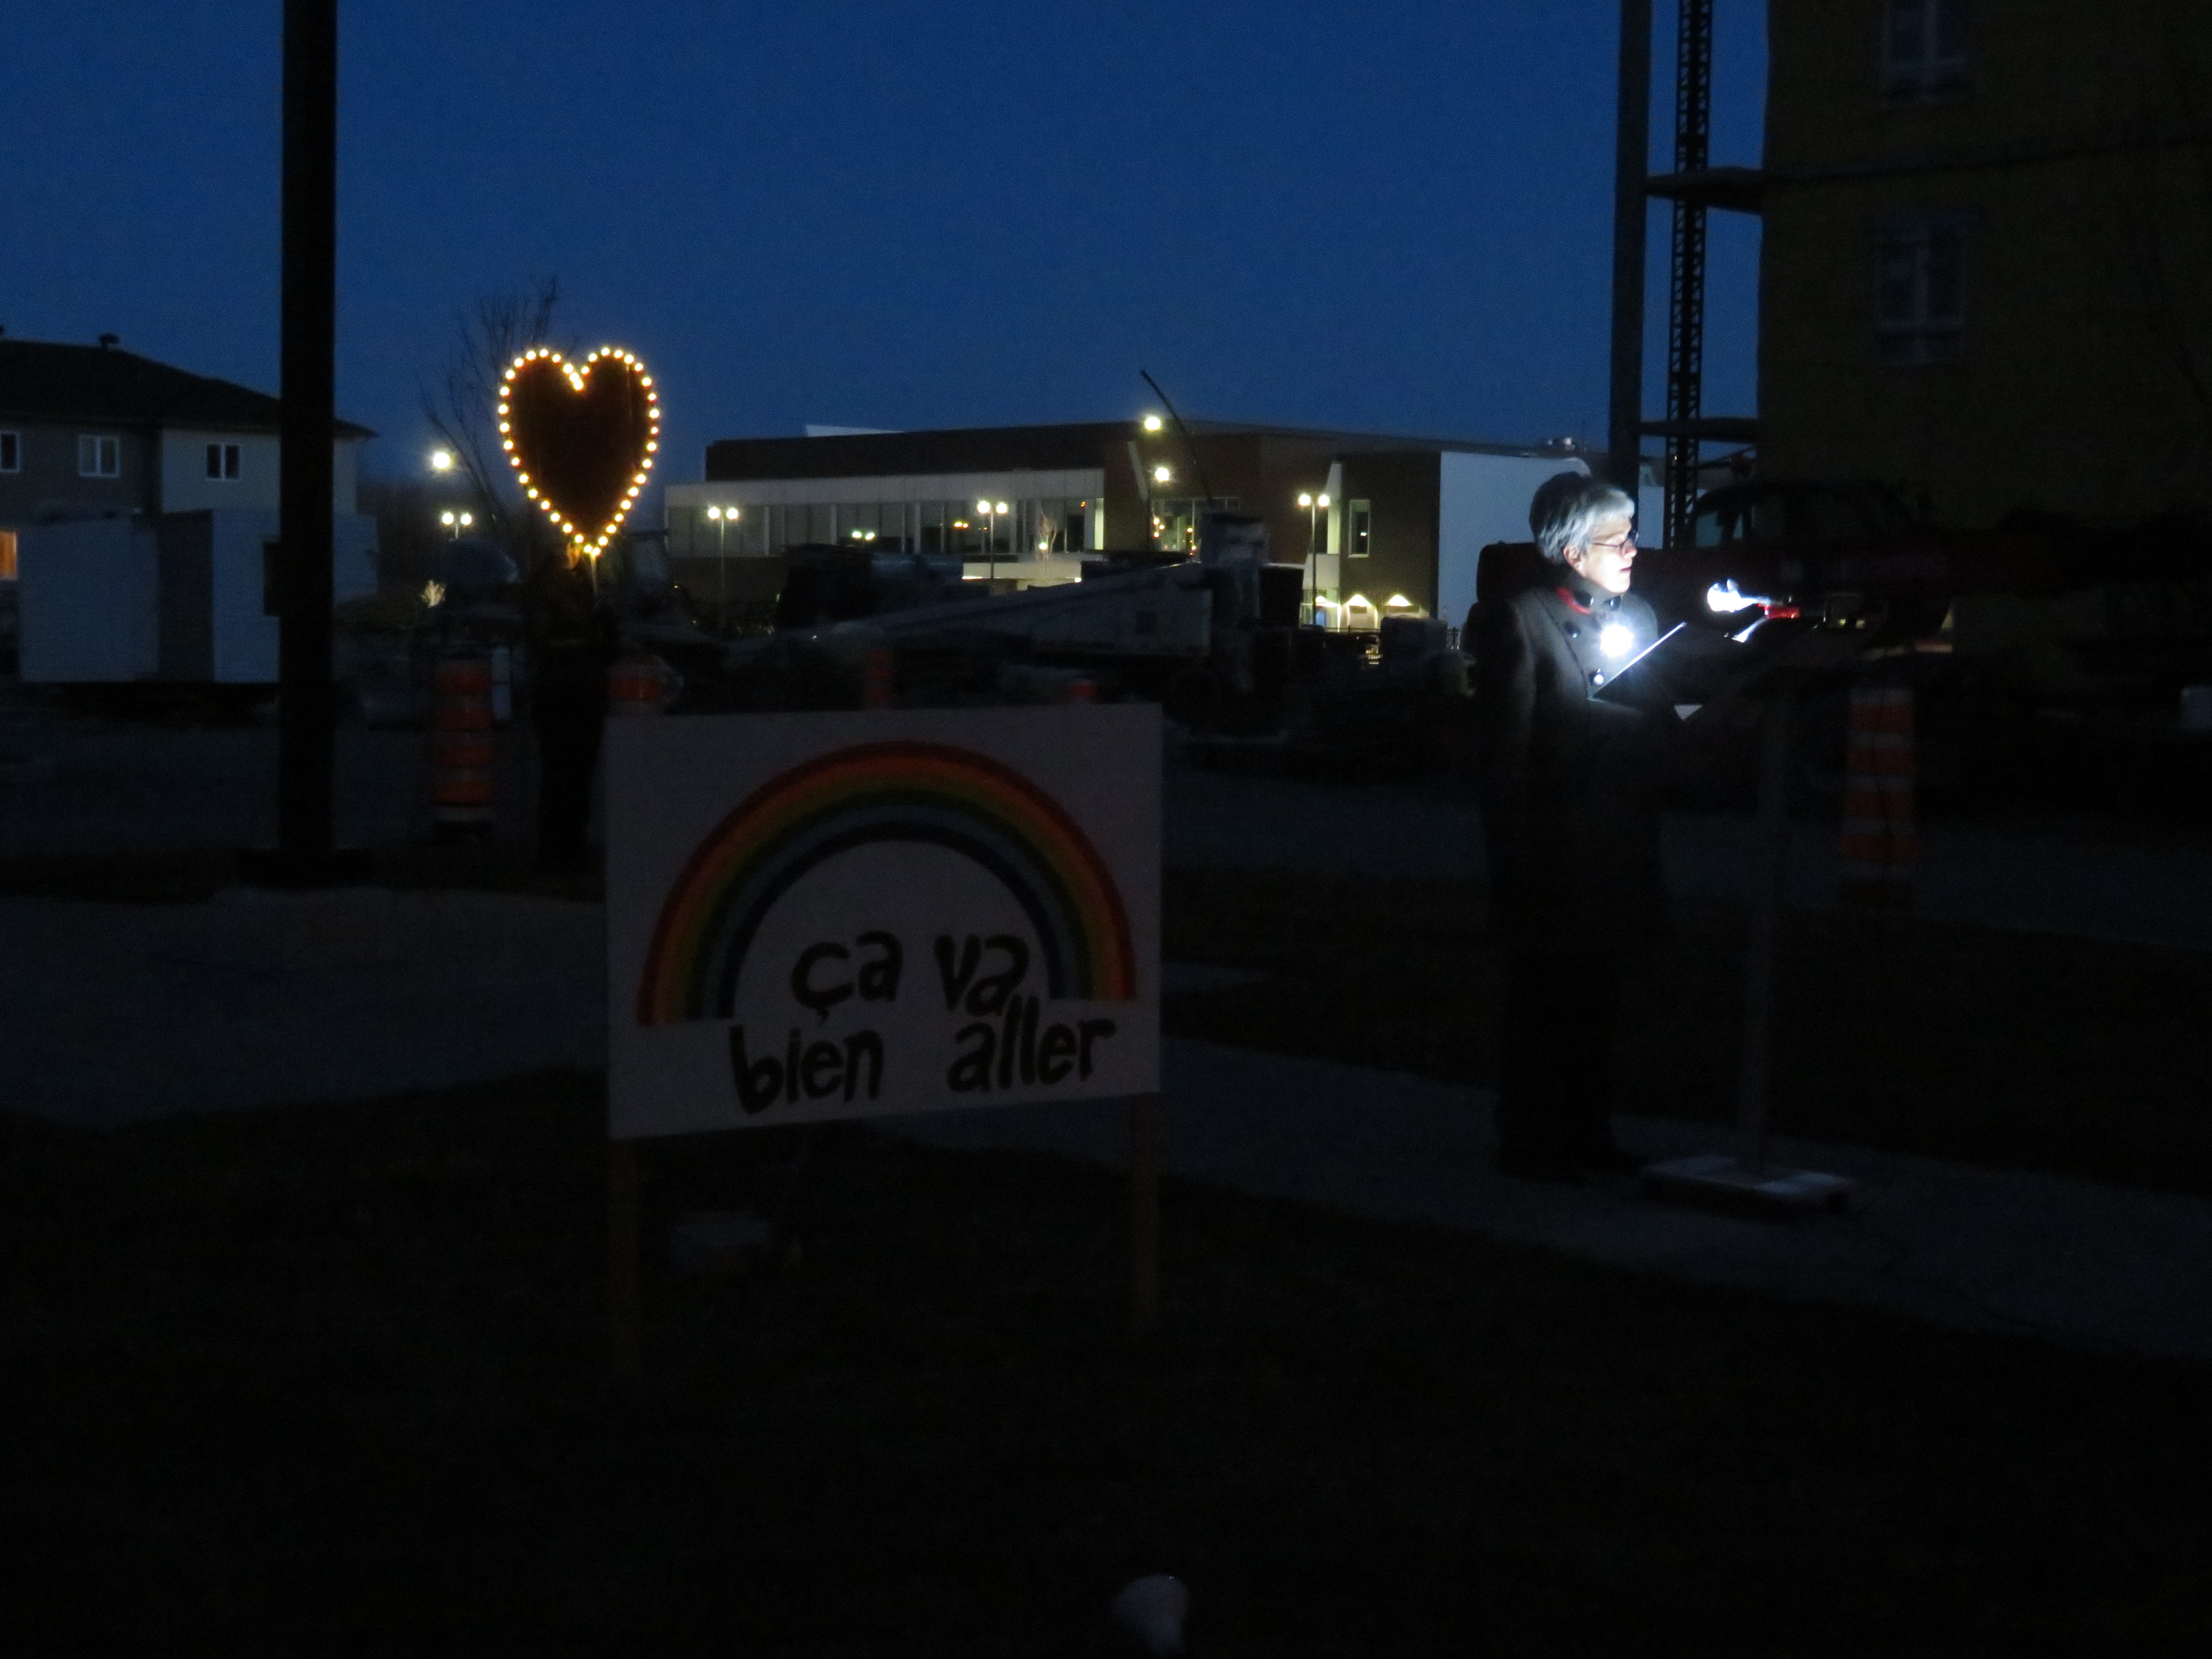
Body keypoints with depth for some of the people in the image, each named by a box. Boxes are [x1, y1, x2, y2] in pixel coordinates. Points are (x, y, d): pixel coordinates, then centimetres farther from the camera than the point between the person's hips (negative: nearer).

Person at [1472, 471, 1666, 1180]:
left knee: (1597, 997, 13)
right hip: (1552, 849, -7)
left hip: (1616, 848, 7)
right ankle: (1530, 1142, 11)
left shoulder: (1635, 615, 12)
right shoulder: (1515, 617, -10)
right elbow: (1506, 749, -12)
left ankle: (1586, 1134, 23)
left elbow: (1652, 731, 14)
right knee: (1541, 998, 2)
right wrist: (1514, 855, -15)